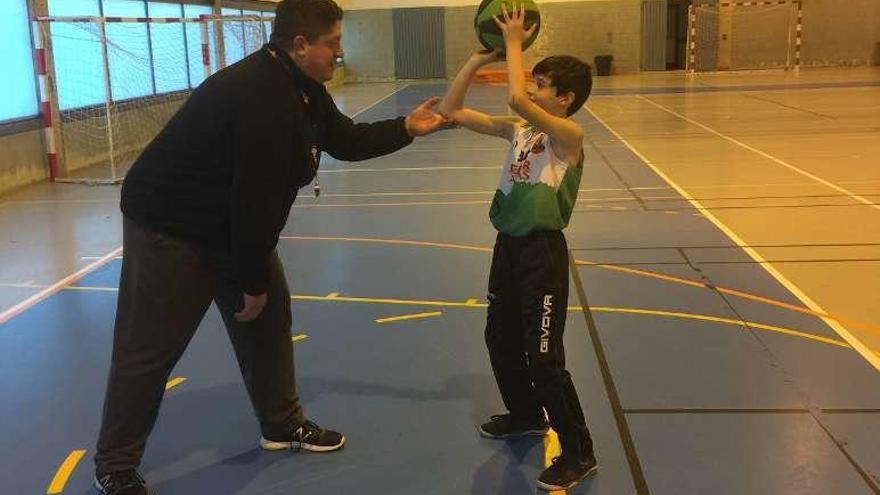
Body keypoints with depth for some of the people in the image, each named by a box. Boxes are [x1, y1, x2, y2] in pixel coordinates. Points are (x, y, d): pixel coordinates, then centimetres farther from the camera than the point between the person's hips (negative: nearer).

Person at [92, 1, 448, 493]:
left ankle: (283, 425, 32)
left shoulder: (303, 89, 1)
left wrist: (407, 128, 1)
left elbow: (347, 140, 14)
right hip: (168, 226, -10)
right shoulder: (261, 96, -31)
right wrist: (253, 281, -20)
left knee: (269, 320, 14)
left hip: (235, 224, 10)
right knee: (147, 352, 0)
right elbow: (256, 196, -29)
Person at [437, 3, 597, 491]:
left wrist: (514, 42, -19)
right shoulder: (517, 130, 6)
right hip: (509, 245, 8)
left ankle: (579, 453, 11)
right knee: (500, 339, 21)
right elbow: (451, 110, 5)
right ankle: (526, 413, 45)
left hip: (542, 251, -8)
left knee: (544, 357, -4)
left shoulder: (570, 135, -15)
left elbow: (516, 98, -33)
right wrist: (481, 55, -1)